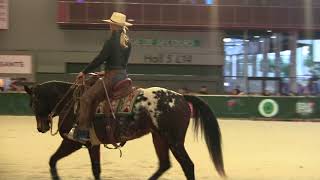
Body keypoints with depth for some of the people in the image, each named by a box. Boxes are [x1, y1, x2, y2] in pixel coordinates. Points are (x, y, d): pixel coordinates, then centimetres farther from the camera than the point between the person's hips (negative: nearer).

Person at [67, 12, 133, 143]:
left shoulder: (111, 42, -12)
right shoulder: (127, 43, 12)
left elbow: (99, 59, -13)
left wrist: (84, 72, -5)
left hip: (112, 77, -9)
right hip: (123, 76, 9)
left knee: (86, 98, -9)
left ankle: (82, 133, -15)